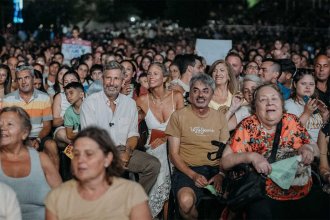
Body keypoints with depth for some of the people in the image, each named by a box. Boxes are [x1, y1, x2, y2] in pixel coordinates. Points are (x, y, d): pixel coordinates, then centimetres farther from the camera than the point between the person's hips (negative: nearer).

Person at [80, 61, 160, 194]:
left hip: (123, 151, 4)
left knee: (153, 165, -16)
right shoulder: (90, 102, -1)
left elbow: (133, 134, 12)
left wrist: (127, 151, -11)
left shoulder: (130, 103, 12)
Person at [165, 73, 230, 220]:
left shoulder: (220, 117, 14)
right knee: (186, 201, -35)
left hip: (216, 169, 3)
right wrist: (193, 175, -14)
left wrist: (221, 174, -10)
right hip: (188, 169, -2)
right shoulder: (178, 116, 5)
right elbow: (174, 154, 1)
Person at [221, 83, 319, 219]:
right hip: (266, 197, -3)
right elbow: (225, 161, -4)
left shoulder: (292, 121, 7)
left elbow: (315, 150, 15)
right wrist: (251, 156, -20)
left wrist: (308, 148, -7)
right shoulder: (248, 126, -1)